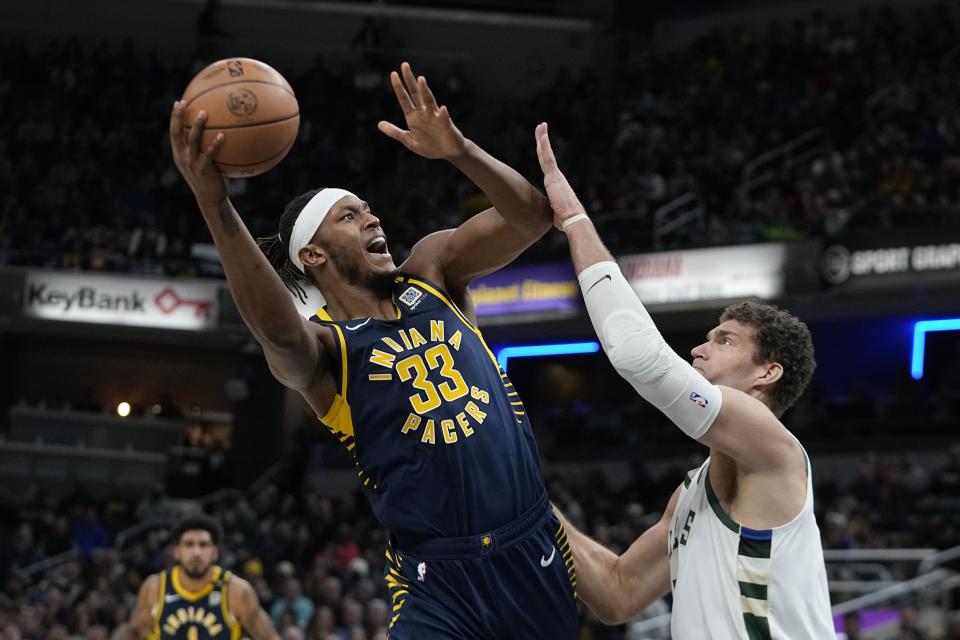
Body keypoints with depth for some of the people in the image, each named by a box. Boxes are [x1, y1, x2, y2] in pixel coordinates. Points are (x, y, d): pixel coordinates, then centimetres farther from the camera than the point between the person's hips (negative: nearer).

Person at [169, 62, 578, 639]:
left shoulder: (431, 272, 10)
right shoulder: (321, 345, -6)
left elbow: (532, 217, 1)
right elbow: (279, 332, -31)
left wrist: (460, 151, -18)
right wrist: (214, 203, -46)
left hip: (536, 553, 5)